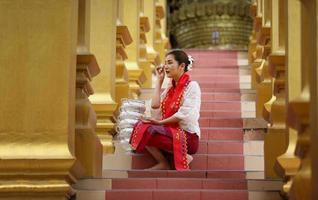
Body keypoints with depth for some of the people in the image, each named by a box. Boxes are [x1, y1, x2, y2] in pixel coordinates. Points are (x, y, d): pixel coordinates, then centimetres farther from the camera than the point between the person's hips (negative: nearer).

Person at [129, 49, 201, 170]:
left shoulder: (192, 86, -6)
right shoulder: (170, 88, 18)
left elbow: (184, 115, -16)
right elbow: (155, 106, 3)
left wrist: (160, 122, -16)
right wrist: (159, 81, 10)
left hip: (188, 136, -7)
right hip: (170, 131, 7)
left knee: (149, 131, -28)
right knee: (141, 127, -15)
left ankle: (183, 158, -13)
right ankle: (163, 164, -10)